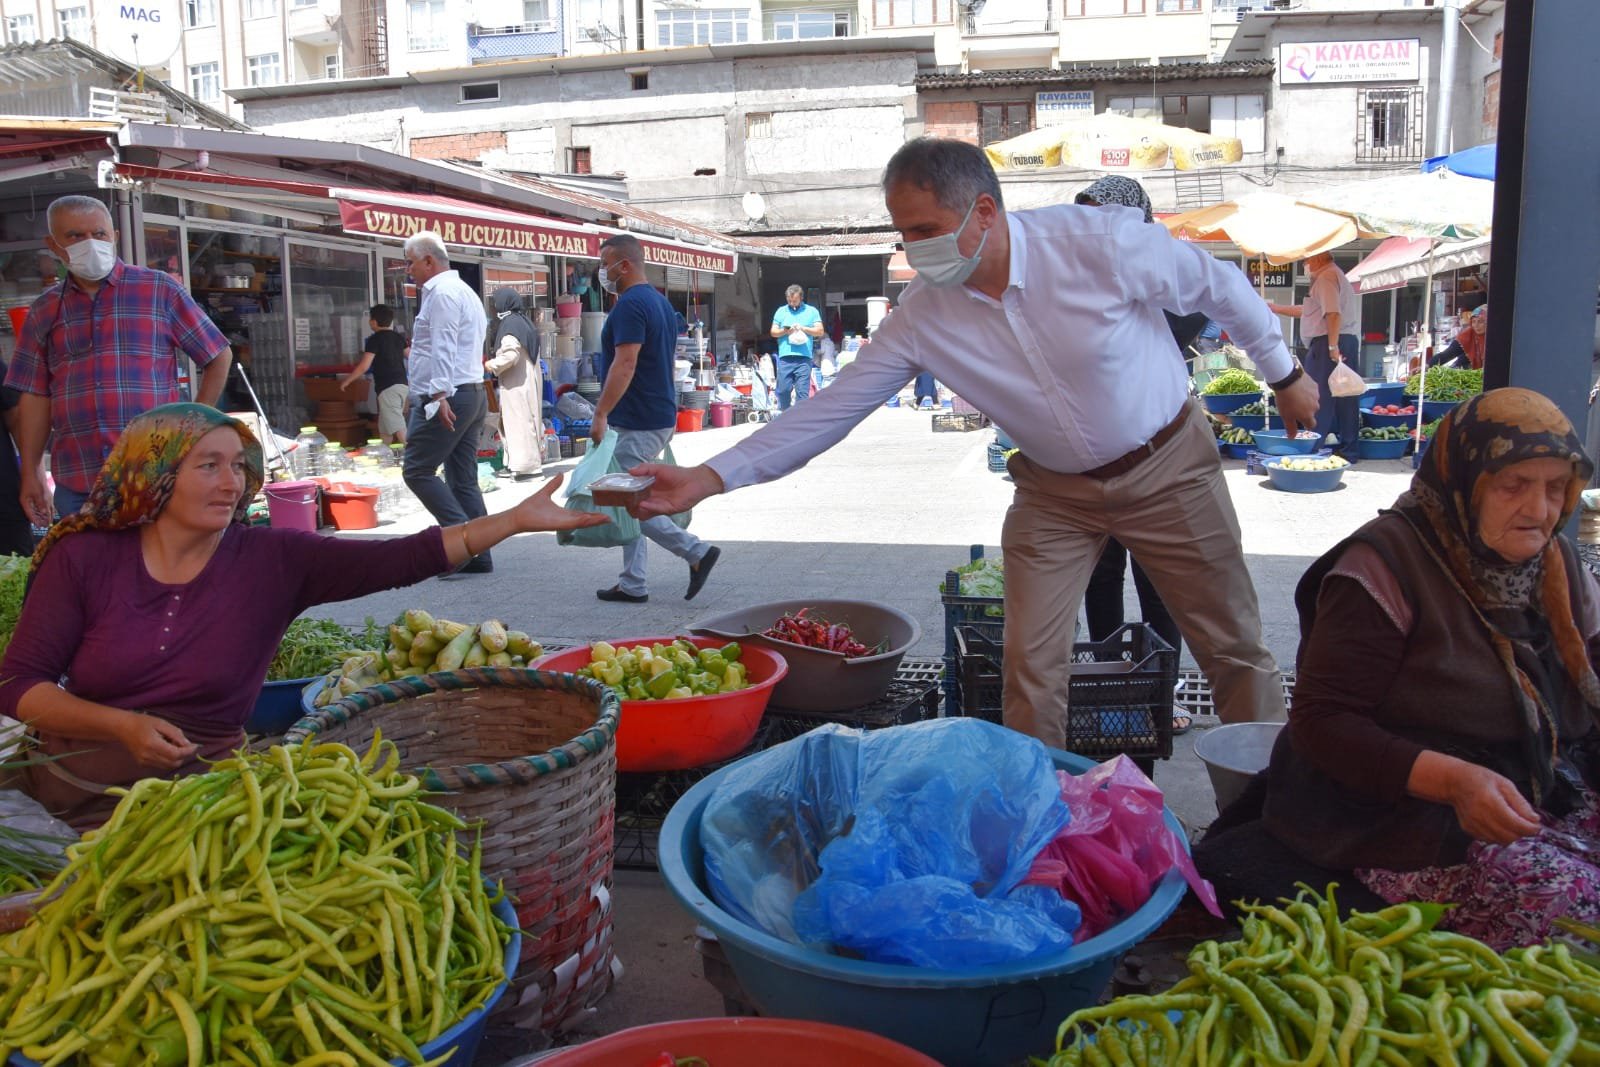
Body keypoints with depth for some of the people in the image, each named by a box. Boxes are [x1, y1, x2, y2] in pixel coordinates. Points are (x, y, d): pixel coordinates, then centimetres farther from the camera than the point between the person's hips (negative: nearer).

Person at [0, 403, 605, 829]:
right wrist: (124, 725, -19)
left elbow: (401, 559, -14)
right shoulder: (84, 558, -3)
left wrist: (518, 520, -23)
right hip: (69, 791, 1)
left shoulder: (273, 561, -5)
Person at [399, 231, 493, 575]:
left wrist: (439, 395, -27)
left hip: (447, 399, -10)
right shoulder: (465, 291, 22)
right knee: (464, 479, 9)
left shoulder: (441, 293, -9)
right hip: (472, 393, 10)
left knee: (417, 470, -6)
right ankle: (477, 555, 9)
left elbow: (444, 349, -20)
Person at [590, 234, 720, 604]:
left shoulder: (630, 305, -15)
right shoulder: (660, 302, 16)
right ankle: (632, 585, 14)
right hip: (659, 419, 10)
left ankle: (697, 552, -4)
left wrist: (601, 414, -26)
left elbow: (625, 365, -25)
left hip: (636, 424, -10)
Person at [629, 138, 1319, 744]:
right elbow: (832, 408, -15)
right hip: (1054, 493, 2)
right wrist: (708, 479, -21)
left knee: (1232, 645, 8)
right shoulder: (922, 315, -16)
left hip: (1166, 467, -2)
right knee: (1030, 666, -3)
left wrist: (1283, 374, 6)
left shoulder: (1102, 242, -25)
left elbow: (1222, 289, -8)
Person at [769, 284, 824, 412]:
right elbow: (773, 332, 14)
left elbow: (820, 331, 6)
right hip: (785, 357, 2)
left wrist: (803, 328, -6)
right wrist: (784, 331, -6)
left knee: (802, 390, -7)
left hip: (803, 358, -2)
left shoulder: (811, 311, 12)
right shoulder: (781, 311, 17)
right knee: (783, 389, 1)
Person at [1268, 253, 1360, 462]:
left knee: (1320, 400, -6)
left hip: (1326, 344, -10)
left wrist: (1332, 347, -26)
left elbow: (1333, 313, -22)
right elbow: (1307, 311, 28)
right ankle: (1347, 450, 14)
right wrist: (1274, 308, 29)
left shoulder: (1326, 277, -10)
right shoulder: (1337, 276, 23)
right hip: (1348, 342, 10)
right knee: (1345, 399, 10)